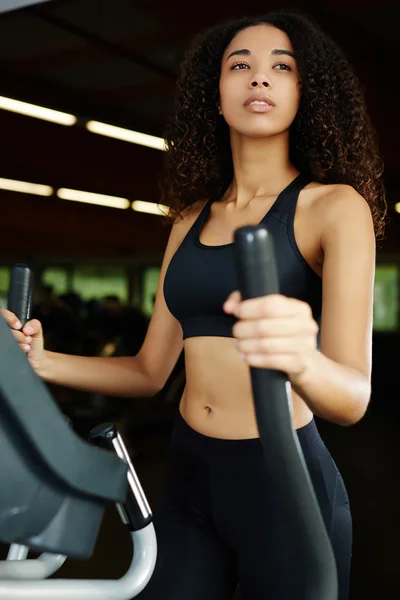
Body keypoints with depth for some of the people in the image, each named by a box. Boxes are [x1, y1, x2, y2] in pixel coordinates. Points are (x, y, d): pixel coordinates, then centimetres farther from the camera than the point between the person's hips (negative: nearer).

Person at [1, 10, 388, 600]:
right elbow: (149, 371, 10)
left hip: (285, 483, -4)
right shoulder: (191, 219, 8)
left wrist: (302, 360, -41)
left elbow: (353, 396, -19)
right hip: (189, 480, 5)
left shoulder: (335, 206, -8)